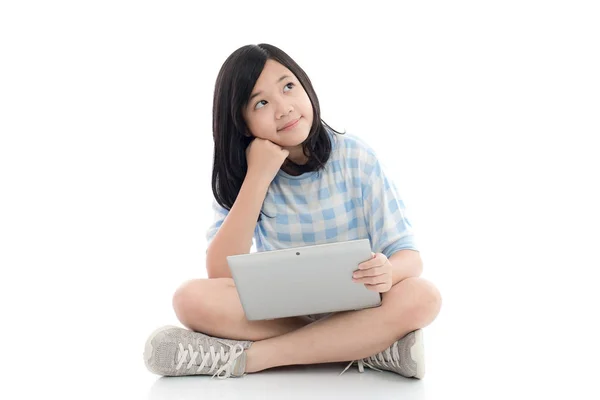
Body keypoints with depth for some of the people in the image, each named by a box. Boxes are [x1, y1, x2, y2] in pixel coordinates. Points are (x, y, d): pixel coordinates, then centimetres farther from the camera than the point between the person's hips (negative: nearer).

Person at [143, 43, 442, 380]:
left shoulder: (356, 158, -9)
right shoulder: (239, 175, -5)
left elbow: (409, 256, -9)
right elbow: (220, 274, -16)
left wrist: (387, 272, -34)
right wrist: (258, 177, -21)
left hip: (357, 309, -1)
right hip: (281, 311, 1)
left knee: (423, 296, -32)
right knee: (192, 298, -26)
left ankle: (245, 356, -28)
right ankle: (375, 344, -25)